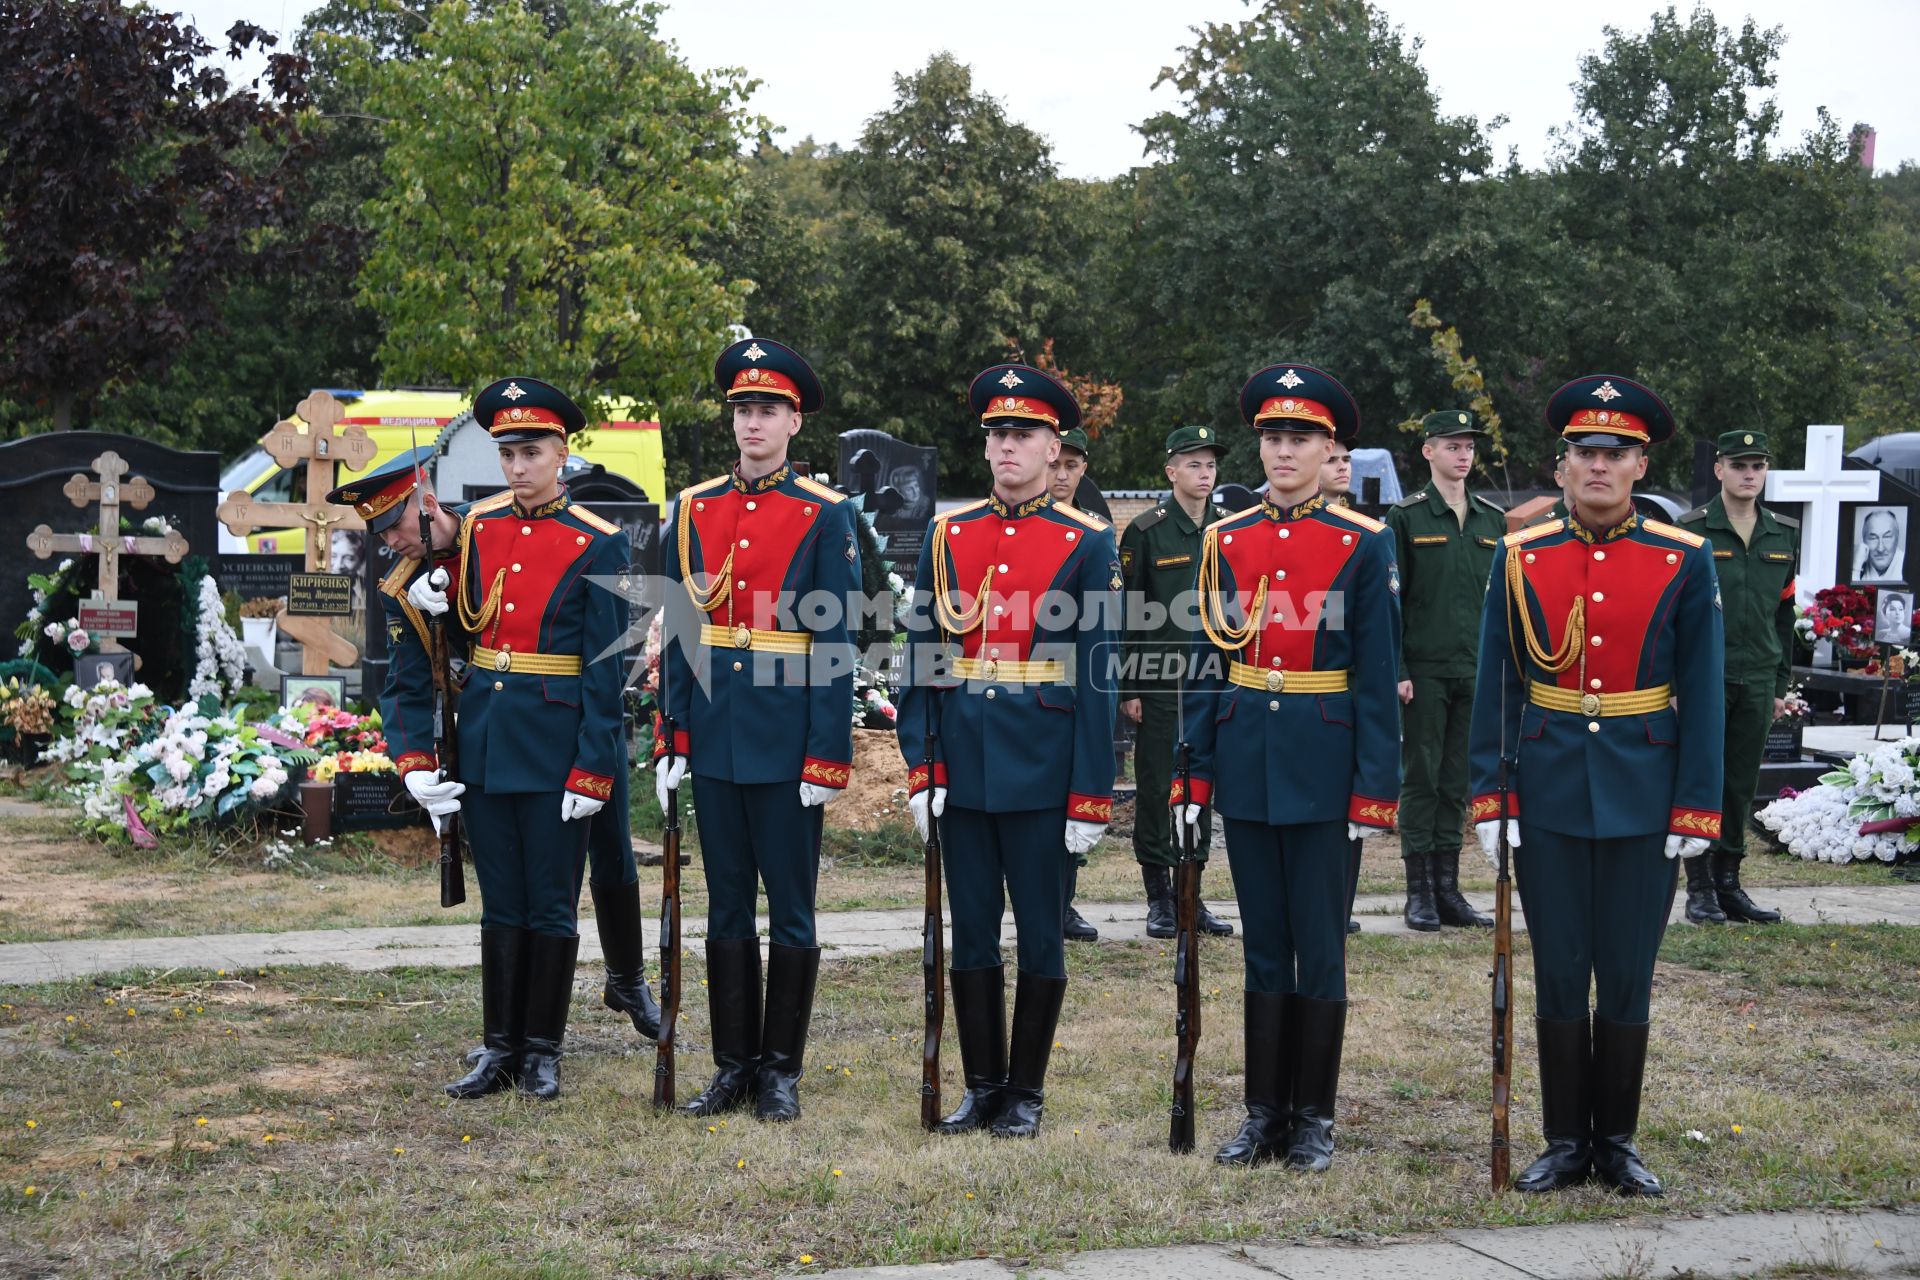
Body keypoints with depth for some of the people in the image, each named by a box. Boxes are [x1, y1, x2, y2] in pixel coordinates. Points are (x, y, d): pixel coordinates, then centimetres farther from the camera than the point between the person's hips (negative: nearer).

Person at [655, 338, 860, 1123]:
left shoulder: (826, 516, -4)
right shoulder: (694, 509, 8)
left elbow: (837, 642, -6)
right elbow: (681, 634, 9)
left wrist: (827, 758, -11)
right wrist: (672, 740, 3)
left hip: (787, 740, -4)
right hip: (713, 738, 4)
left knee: (790, 908, 4)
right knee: (726, 904, 10)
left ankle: (782, 1071, 14)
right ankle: (733, 1065, 18)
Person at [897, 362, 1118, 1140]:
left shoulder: (1086, 543, -2)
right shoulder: (946, 535, 7)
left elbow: (1097, 675, -4)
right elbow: (922, 657, 6)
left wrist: (1091, 797, -8)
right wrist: (918, 767, -2)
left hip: (1041, 767, -3)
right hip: (963, 764, 3)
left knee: (1039, 932, 6)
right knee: (972, 931, 9)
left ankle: (1026, 1092, 18)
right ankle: (982, 1087, 21)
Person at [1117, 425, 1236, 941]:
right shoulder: (1145, 531, -4)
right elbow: (1126, 613, -4)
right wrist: (1127, 687, -8)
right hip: (1159, 684, -4)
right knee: (1155, 789, 1)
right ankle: (1159, 899, 10)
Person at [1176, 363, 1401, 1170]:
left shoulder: (1363, 544, -3)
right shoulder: (1225, 541, 6)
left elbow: (1378, 675, -5)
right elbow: (1205, 665, 7)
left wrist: (1373, 790, -9)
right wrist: (1193, 774, 3)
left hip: (1322, 764, -3)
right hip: (1245, 762, 3)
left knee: (1320, 947, 3)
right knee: (1263, 945, 10)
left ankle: (1314, 1118, 14)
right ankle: (1264, 1114, 18)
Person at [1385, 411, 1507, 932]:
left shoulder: (1493, 520, 12)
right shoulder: (1405, 518, -2)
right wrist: (1396, 670, -10)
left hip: (1477, 674, 4)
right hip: (1425, 671, -4)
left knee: (1458, 782, 8)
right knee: (1420, 780, 0)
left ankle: (1448, 889, 15)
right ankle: (1419, 893, 6)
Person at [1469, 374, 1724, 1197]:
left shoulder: (1685, 562, -1)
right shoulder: (1520, 558, 2)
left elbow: (1702, 694, -1)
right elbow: (1495, 686, 3)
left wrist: (1697, 809, -5)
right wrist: (1489, 795, -3)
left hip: (1642, 797, -1)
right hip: (1548, 796, 1)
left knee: (1626, 976, 6)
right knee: (1559, 974, 6)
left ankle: (1617, 1142, 19)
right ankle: (1565, 1142, 17)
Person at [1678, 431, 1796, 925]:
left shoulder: (1784, 536, 11)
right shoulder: (1690, 532, -5)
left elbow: (1784, 615, 15)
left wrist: (1780, 686, 13)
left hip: (1756, 681, 5)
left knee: (1742, 787, 8)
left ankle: (1729, 884, 17)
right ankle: (1700, 889, 6)